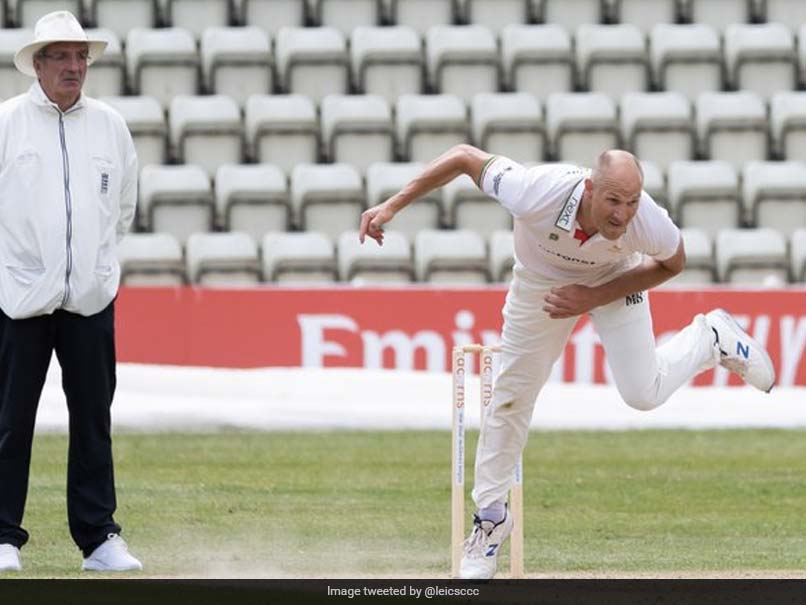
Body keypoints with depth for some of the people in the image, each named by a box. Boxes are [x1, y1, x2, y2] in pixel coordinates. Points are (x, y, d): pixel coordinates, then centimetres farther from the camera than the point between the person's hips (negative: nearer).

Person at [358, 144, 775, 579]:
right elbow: (465, 157, -29)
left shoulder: (650, 222, -38)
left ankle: (711, 339, 20)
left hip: (615, 278, 0)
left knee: (643, 394, -11)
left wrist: (594, 298, -22)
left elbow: (671, 264, -14)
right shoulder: (537, 194, -43)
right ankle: (490, 518, 19)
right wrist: (392, 206, -29)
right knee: (512, 396, 2)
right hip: (541, 279, 0)